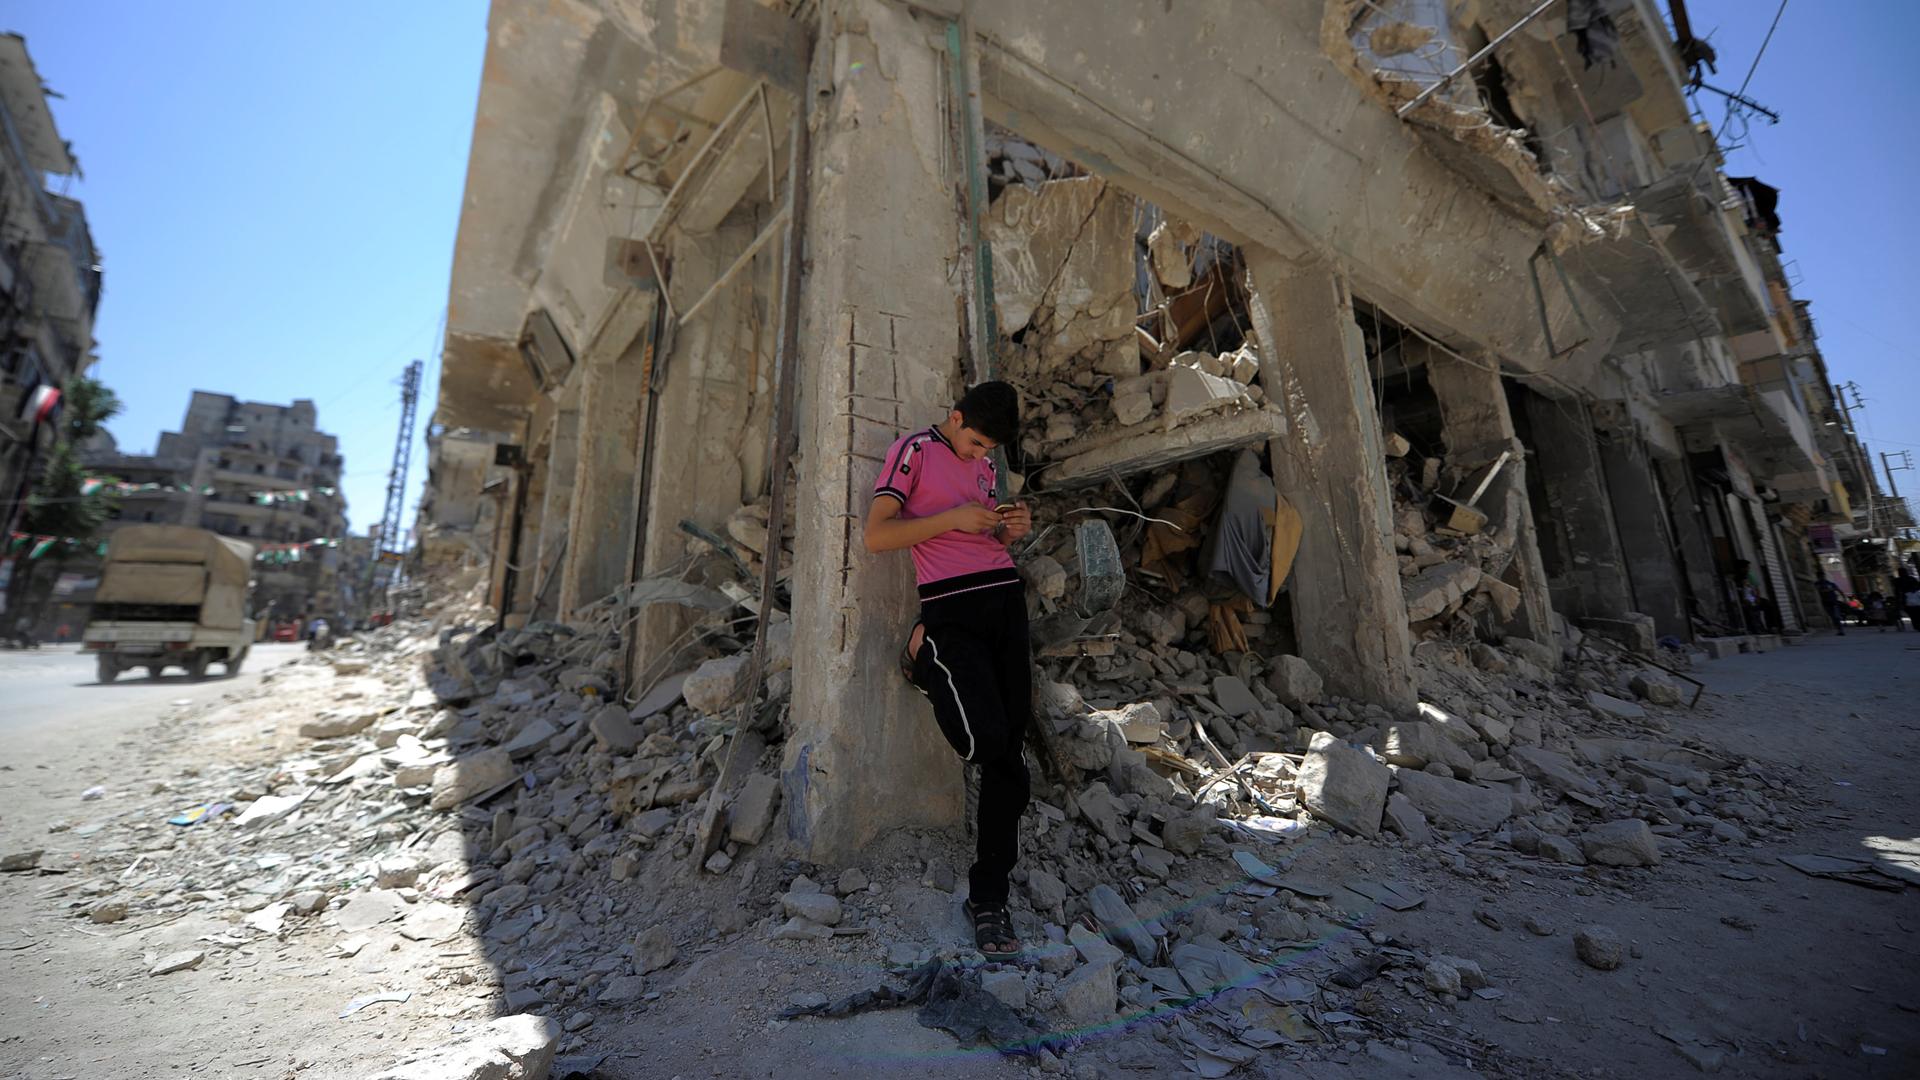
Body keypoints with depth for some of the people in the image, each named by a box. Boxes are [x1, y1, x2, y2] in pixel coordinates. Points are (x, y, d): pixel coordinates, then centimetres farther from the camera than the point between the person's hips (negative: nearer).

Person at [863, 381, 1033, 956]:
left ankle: (988, 898, 15)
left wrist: (1012, 529, 8)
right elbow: (876, 535, -7)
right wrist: (952, 517, -13)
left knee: (1008, 756, 3)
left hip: (1006, 597, 6)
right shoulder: (915, 450, 2)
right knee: (989, 742, -20)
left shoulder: (984, 466, 22)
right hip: (950, 609, -6)